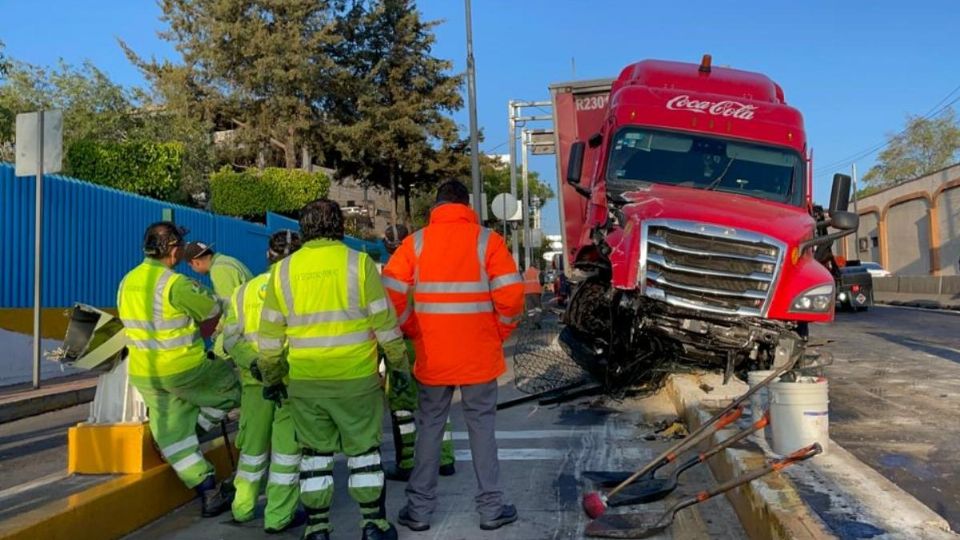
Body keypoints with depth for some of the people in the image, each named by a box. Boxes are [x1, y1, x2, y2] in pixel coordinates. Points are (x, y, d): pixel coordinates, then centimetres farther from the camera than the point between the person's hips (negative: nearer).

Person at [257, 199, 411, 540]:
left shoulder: (283, 270, 2)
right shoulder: (359, 263, -6)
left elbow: (270, 335, 6)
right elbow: (385, 323, -5)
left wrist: (271, 378, 17)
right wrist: (400, 365, 6)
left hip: (304, 381, 2)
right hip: (356, 377, -2)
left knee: (315, 452, 14)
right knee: (364, 449, 11)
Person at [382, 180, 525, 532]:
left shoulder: (416, 242, 0)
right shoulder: (486, 240, -5)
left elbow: (390, 294, -5)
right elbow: (511, 295, -11)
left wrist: (413, 332, 8)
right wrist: (500, 333, 5)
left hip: (432, 356, 1)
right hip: (479, 355, -1)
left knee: (429, 428, 13)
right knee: (481, 427, 10)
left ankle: (419, 509, 20)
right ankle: (491, 508, 17)